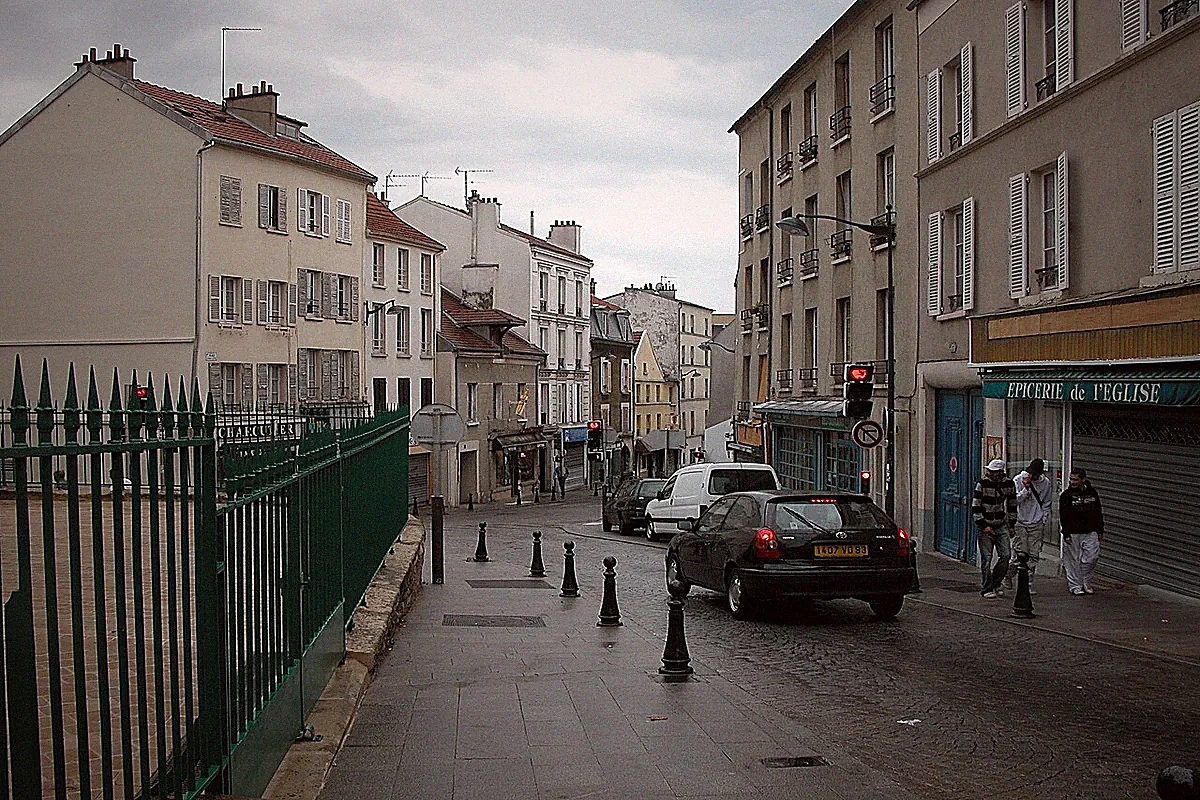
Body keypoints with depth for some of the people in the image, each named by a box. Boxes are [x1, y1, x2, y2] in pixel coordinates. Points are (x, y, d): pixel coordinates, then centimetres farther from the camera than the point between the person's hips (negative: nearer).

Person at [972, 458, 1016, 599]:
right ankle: (987, 589, 6)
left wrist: (1011, 524, 11)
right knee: (986, 558, -3)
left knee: (1006, 555, -5)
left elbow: (1012, 505, 13)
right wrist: (983, 525, -14)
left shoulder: (1008, 483, 0)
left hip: (1001, 526, 3)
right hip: (985, 526, -3)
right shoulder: (982, 484, -11)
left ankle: (996, 582, 15)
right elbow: (975, 507, -9)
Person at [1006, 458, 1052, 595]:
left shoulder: (1045, 482, 5)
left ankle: (1029, 584, 5)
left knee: (1034, 555, -1)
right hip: (1020, 523, -3)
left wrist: (1044, 520, 8)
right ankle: (1009, 576, 19)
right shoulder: (1018, 480, -4)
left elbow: (1047, 503, 15)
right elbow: (1014, 500, -10)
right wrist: (1026, 488, -20)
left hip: (1036, 524, 3)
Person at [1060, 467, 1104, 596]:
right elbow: (1063, 516, -5)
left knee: (1092, 556, -3)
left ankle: (1086, 582, 15)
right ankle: (1075, 586, 10)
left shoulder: (1092, 493, 9)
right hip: (1073, 533, -3)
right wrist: (1066, 534, -11)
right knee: (1073, 560, 0)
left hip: (1090, 532, 3)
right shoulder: (1066, 495, -3)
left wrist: (1100, 530, 12)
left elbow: (1098, 513, 16)